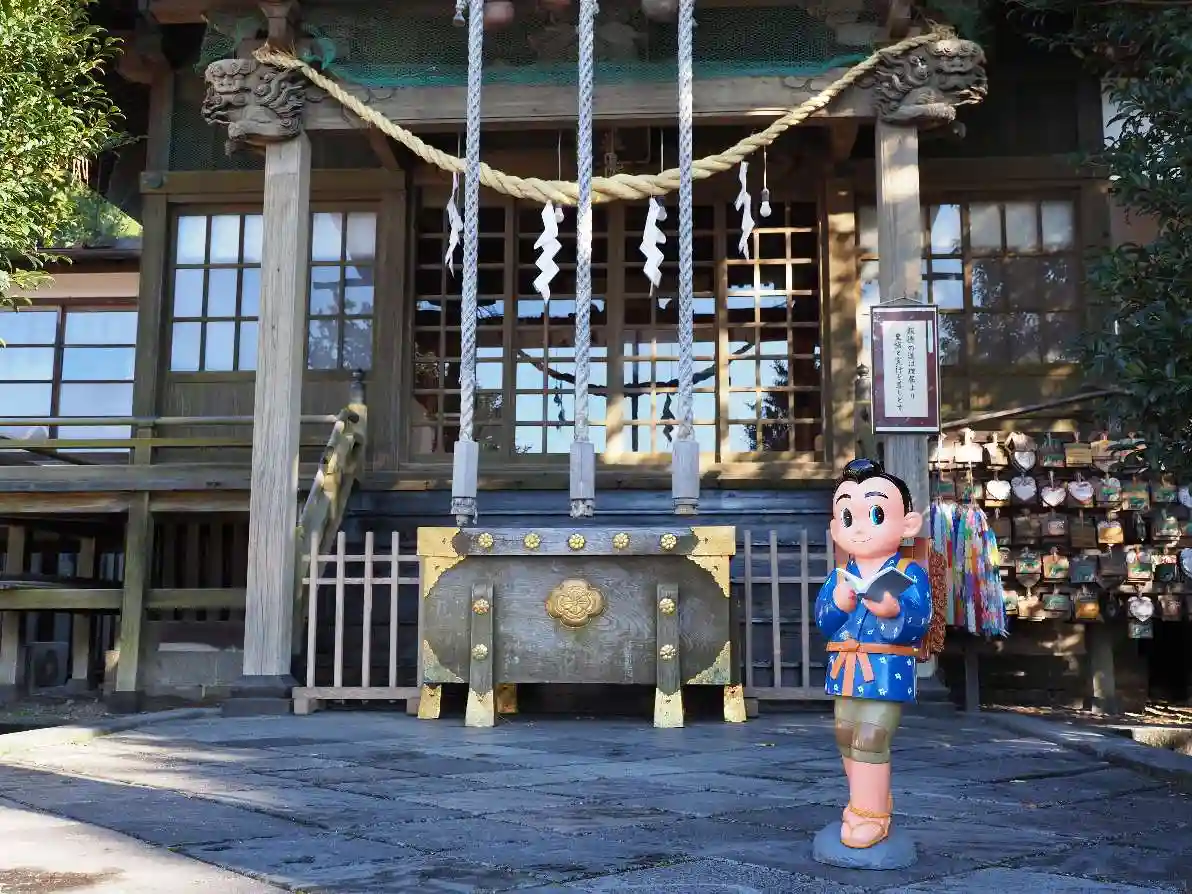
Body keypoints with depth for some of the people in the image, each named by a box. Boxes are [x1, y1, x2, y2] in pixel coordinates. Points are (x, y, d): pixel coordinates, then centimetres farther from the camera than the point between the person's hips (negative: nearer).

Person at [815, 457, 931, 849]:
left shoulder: (909, 573, -7)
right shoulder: (839, 576, 6)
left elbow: (919, 621, -15)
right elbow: (822, 620, 1)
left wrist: (894, 610, -34)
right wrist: (837, 603, -19)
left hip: (886, 672, -6)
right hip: (847, 671, 6)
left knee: (871, 740, -10)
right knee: (847, 740, 14)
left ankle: (872, 815, 1)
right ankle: (869, 802, 31)